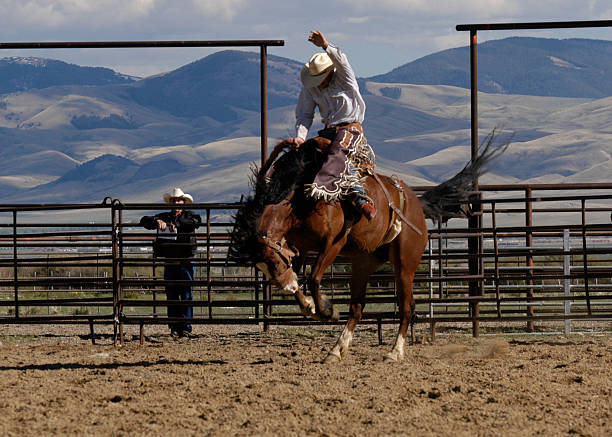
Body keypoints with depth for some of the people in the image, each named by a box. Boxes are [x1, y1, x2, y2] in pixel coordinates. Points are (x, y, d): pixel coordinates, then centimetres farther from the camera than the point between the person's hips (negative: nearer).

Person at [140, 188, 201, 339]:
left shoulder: (188, 215, 5)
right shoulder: (164, 217, 10)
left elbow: (196, 221, -18)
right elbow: (144, 221, -1)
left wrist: (177, 224, -28)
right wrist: (157, 221, -22)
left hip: (186, 262, -2)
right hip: (170, 263, 2)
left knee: (187, 295, -2)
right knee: (171, 296, 2)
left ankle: (186, 328, 2)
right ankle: (174, 328, 6)